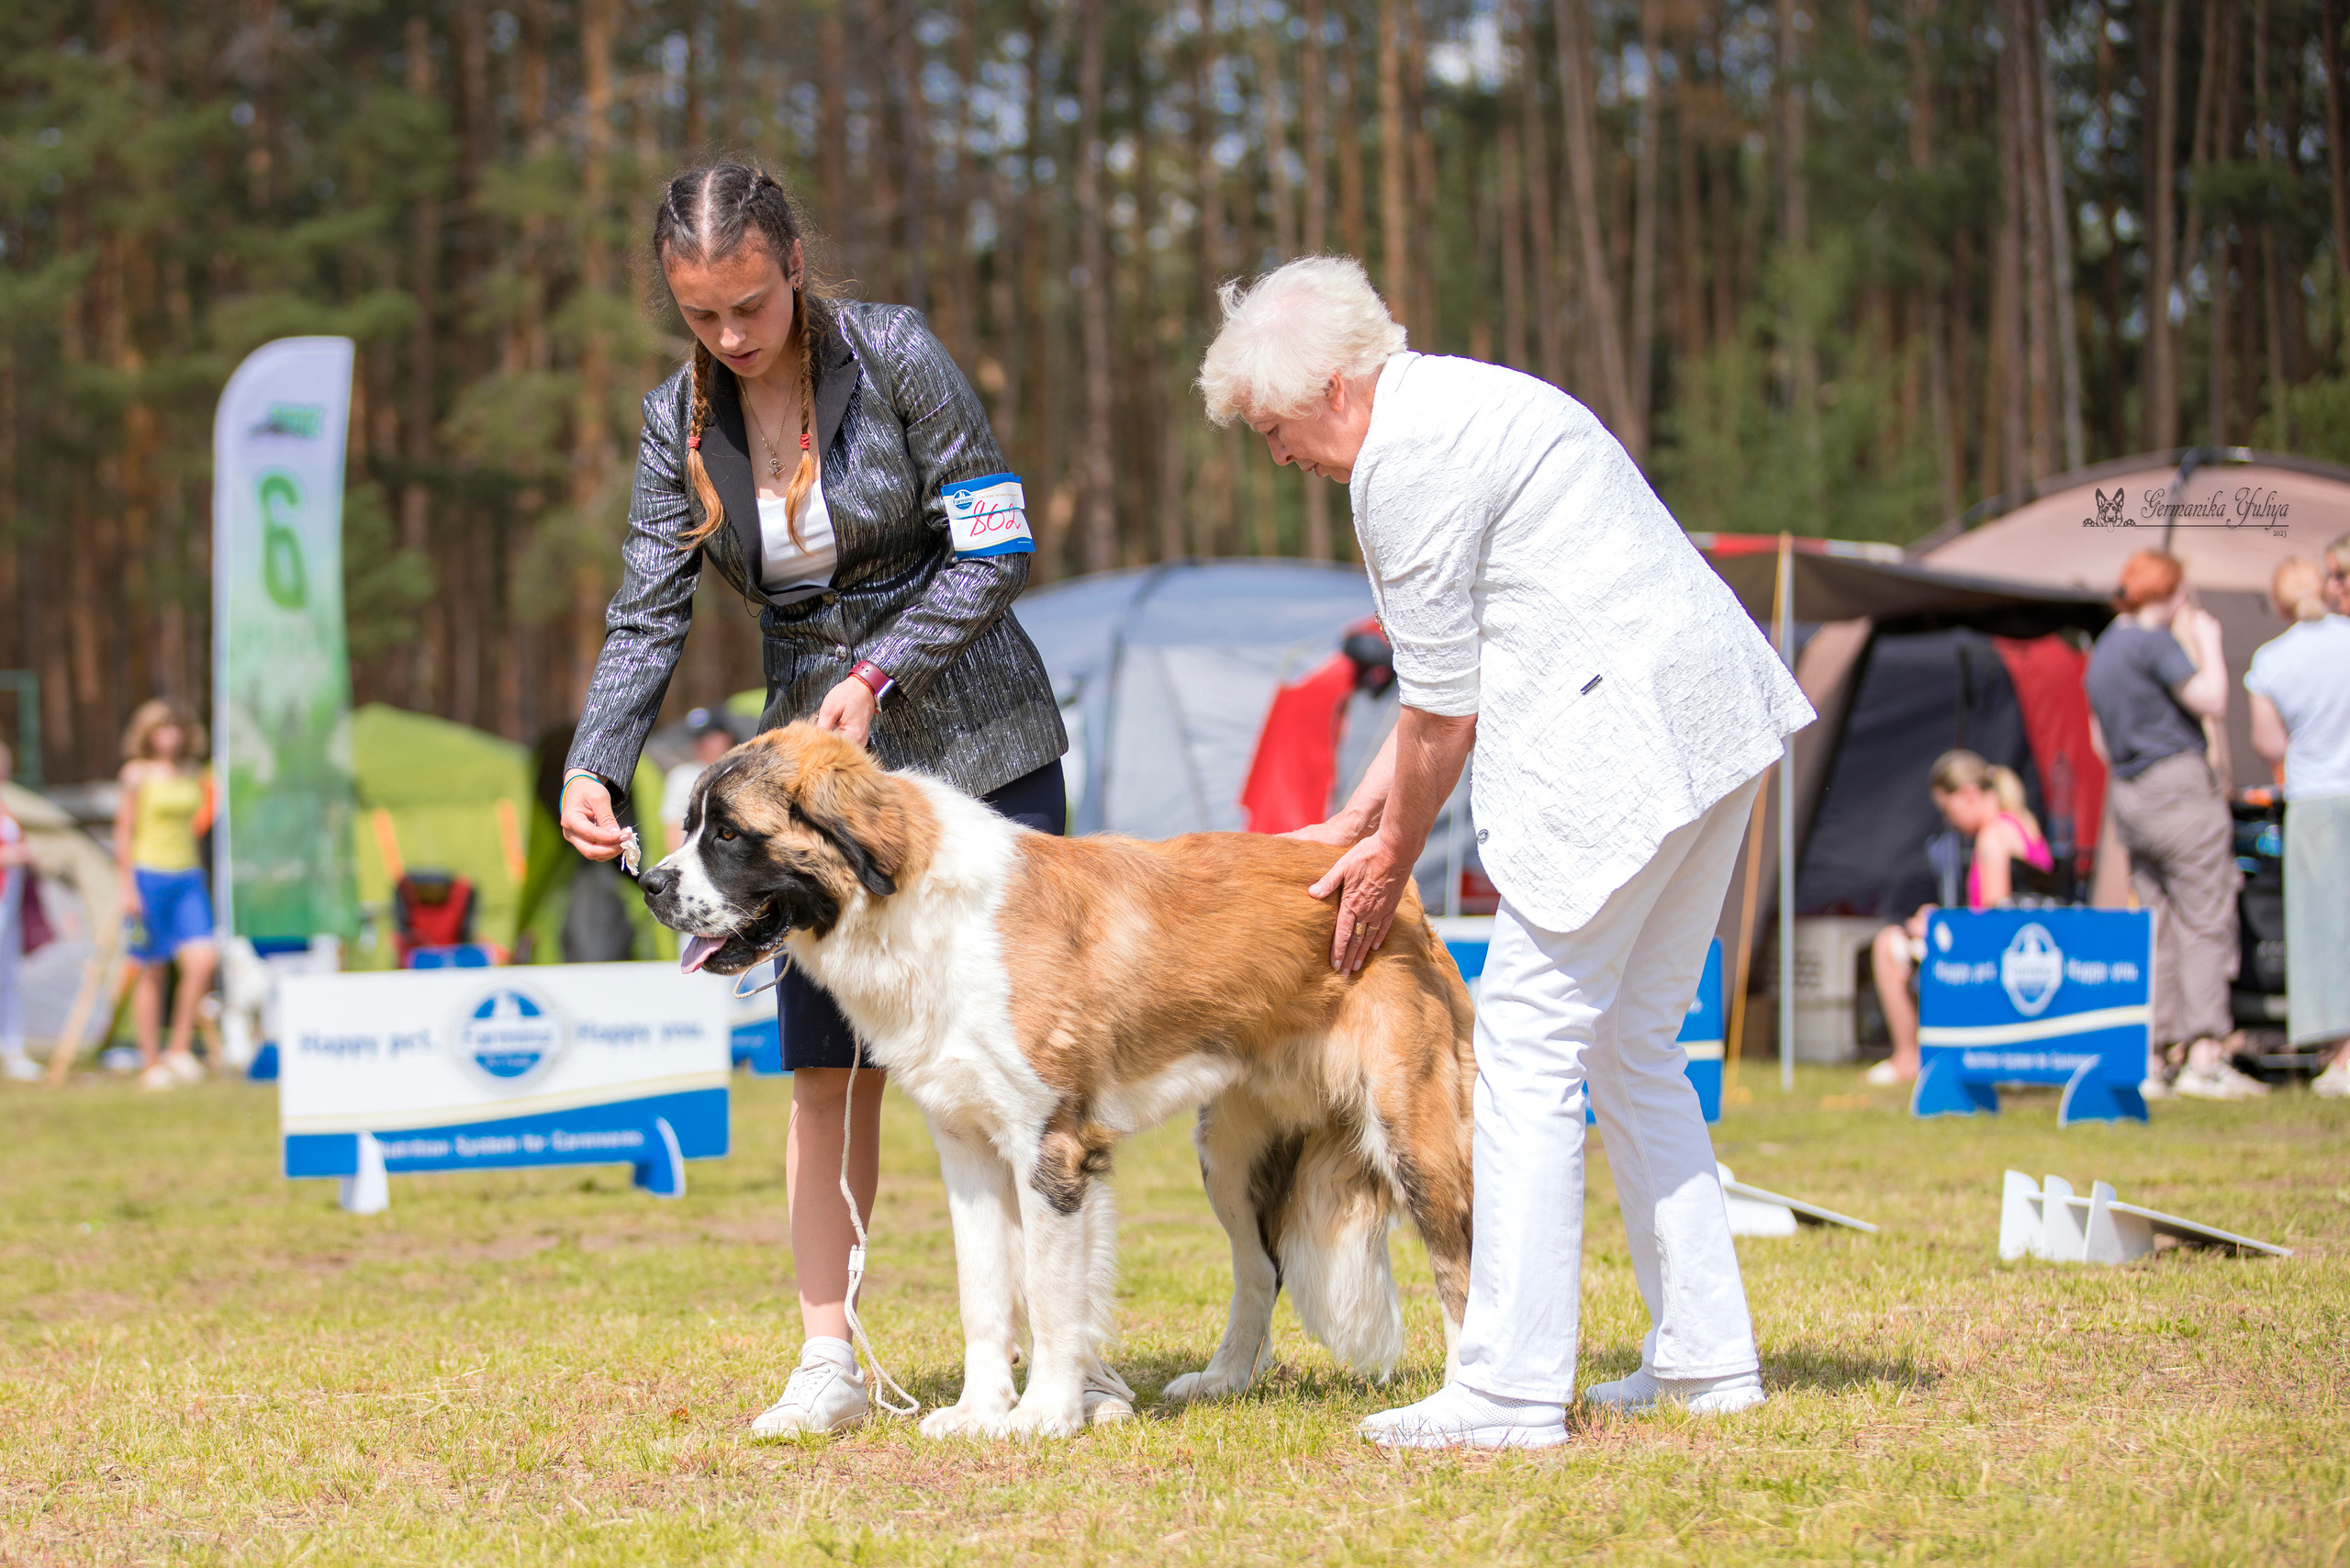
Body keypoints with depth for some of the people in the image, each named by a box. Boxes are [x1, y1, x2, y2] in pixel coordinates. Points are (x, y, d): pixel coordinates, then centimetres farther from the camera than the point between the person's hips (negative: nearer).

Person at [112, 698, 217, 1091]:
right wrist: (128, 887, -8)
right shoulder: (138, 774, -2)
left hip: (188, 877, 4)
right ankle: (151, 1064, 7)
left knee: (203, 959, -13)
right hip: (149, 875, -4)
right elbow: (123, 833, -2)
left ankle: (179, 1049, -1)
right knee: (153, 973, 0)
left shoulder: (194, 775, 11)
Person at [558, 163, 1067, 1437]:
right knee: (827, 1067, -3)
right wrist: (593, 768, -20)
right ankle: (830, 1359, 3)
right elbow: (648, 617, -4)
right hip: (821, 756, 3)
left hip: (978, 738, -3)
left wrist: (880, 673, -21)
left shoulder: (894, 355, -13)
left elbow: (994, 550, -11)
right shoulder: (678, 421, -2)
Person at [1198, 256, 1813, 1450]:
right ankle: (1707, 1355, 20)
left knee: (1529, 1040, -8)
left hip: (1624, 735, -10)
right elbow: (1454, 678, 25)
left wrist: (1392, 857, 6)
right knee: (1631, 1043, 16)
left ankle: (1509, 1388, -8)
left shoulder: (1406, 456, -11)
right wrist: (1352, 826, 26)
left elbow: (1443, 704, -8)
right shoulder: (1459, 406, 21)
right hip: (1712, 721, 10)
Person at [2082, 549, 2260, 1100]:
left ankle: (2153, 1059, 4)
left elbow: (2100, 740, 23)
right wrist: (2208, 643, -4)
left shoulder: (2103, 650, 17)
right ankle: (2205, 1058, -15)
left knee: (2158, 928, 8)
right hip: (2179, 782, -9)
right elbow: (2211, 703, -15)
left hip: (2128, 794, 9)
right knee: (2205, 920, -8)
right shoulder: (2155, 641, -10)